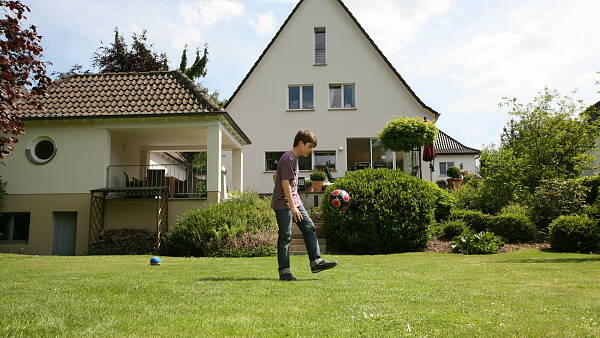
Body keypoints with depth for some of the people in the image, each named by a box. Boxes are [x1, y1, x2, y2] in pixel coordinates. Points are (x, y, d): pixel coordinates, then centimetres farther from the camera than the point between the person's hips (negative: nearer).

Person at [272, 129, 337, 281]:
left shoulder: (294, 158, 15)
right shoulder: (288, 159, -16)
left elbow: (275, 176, 24)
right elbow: (285, 183, -22)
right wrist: (292, 207, -24)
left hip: (295, 201, 10)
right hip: (284, 204, -10)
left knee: (309, 227, 5)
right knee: (285, 236, -5)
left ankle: (316, 262, 9)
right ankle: (284, 272, 1)